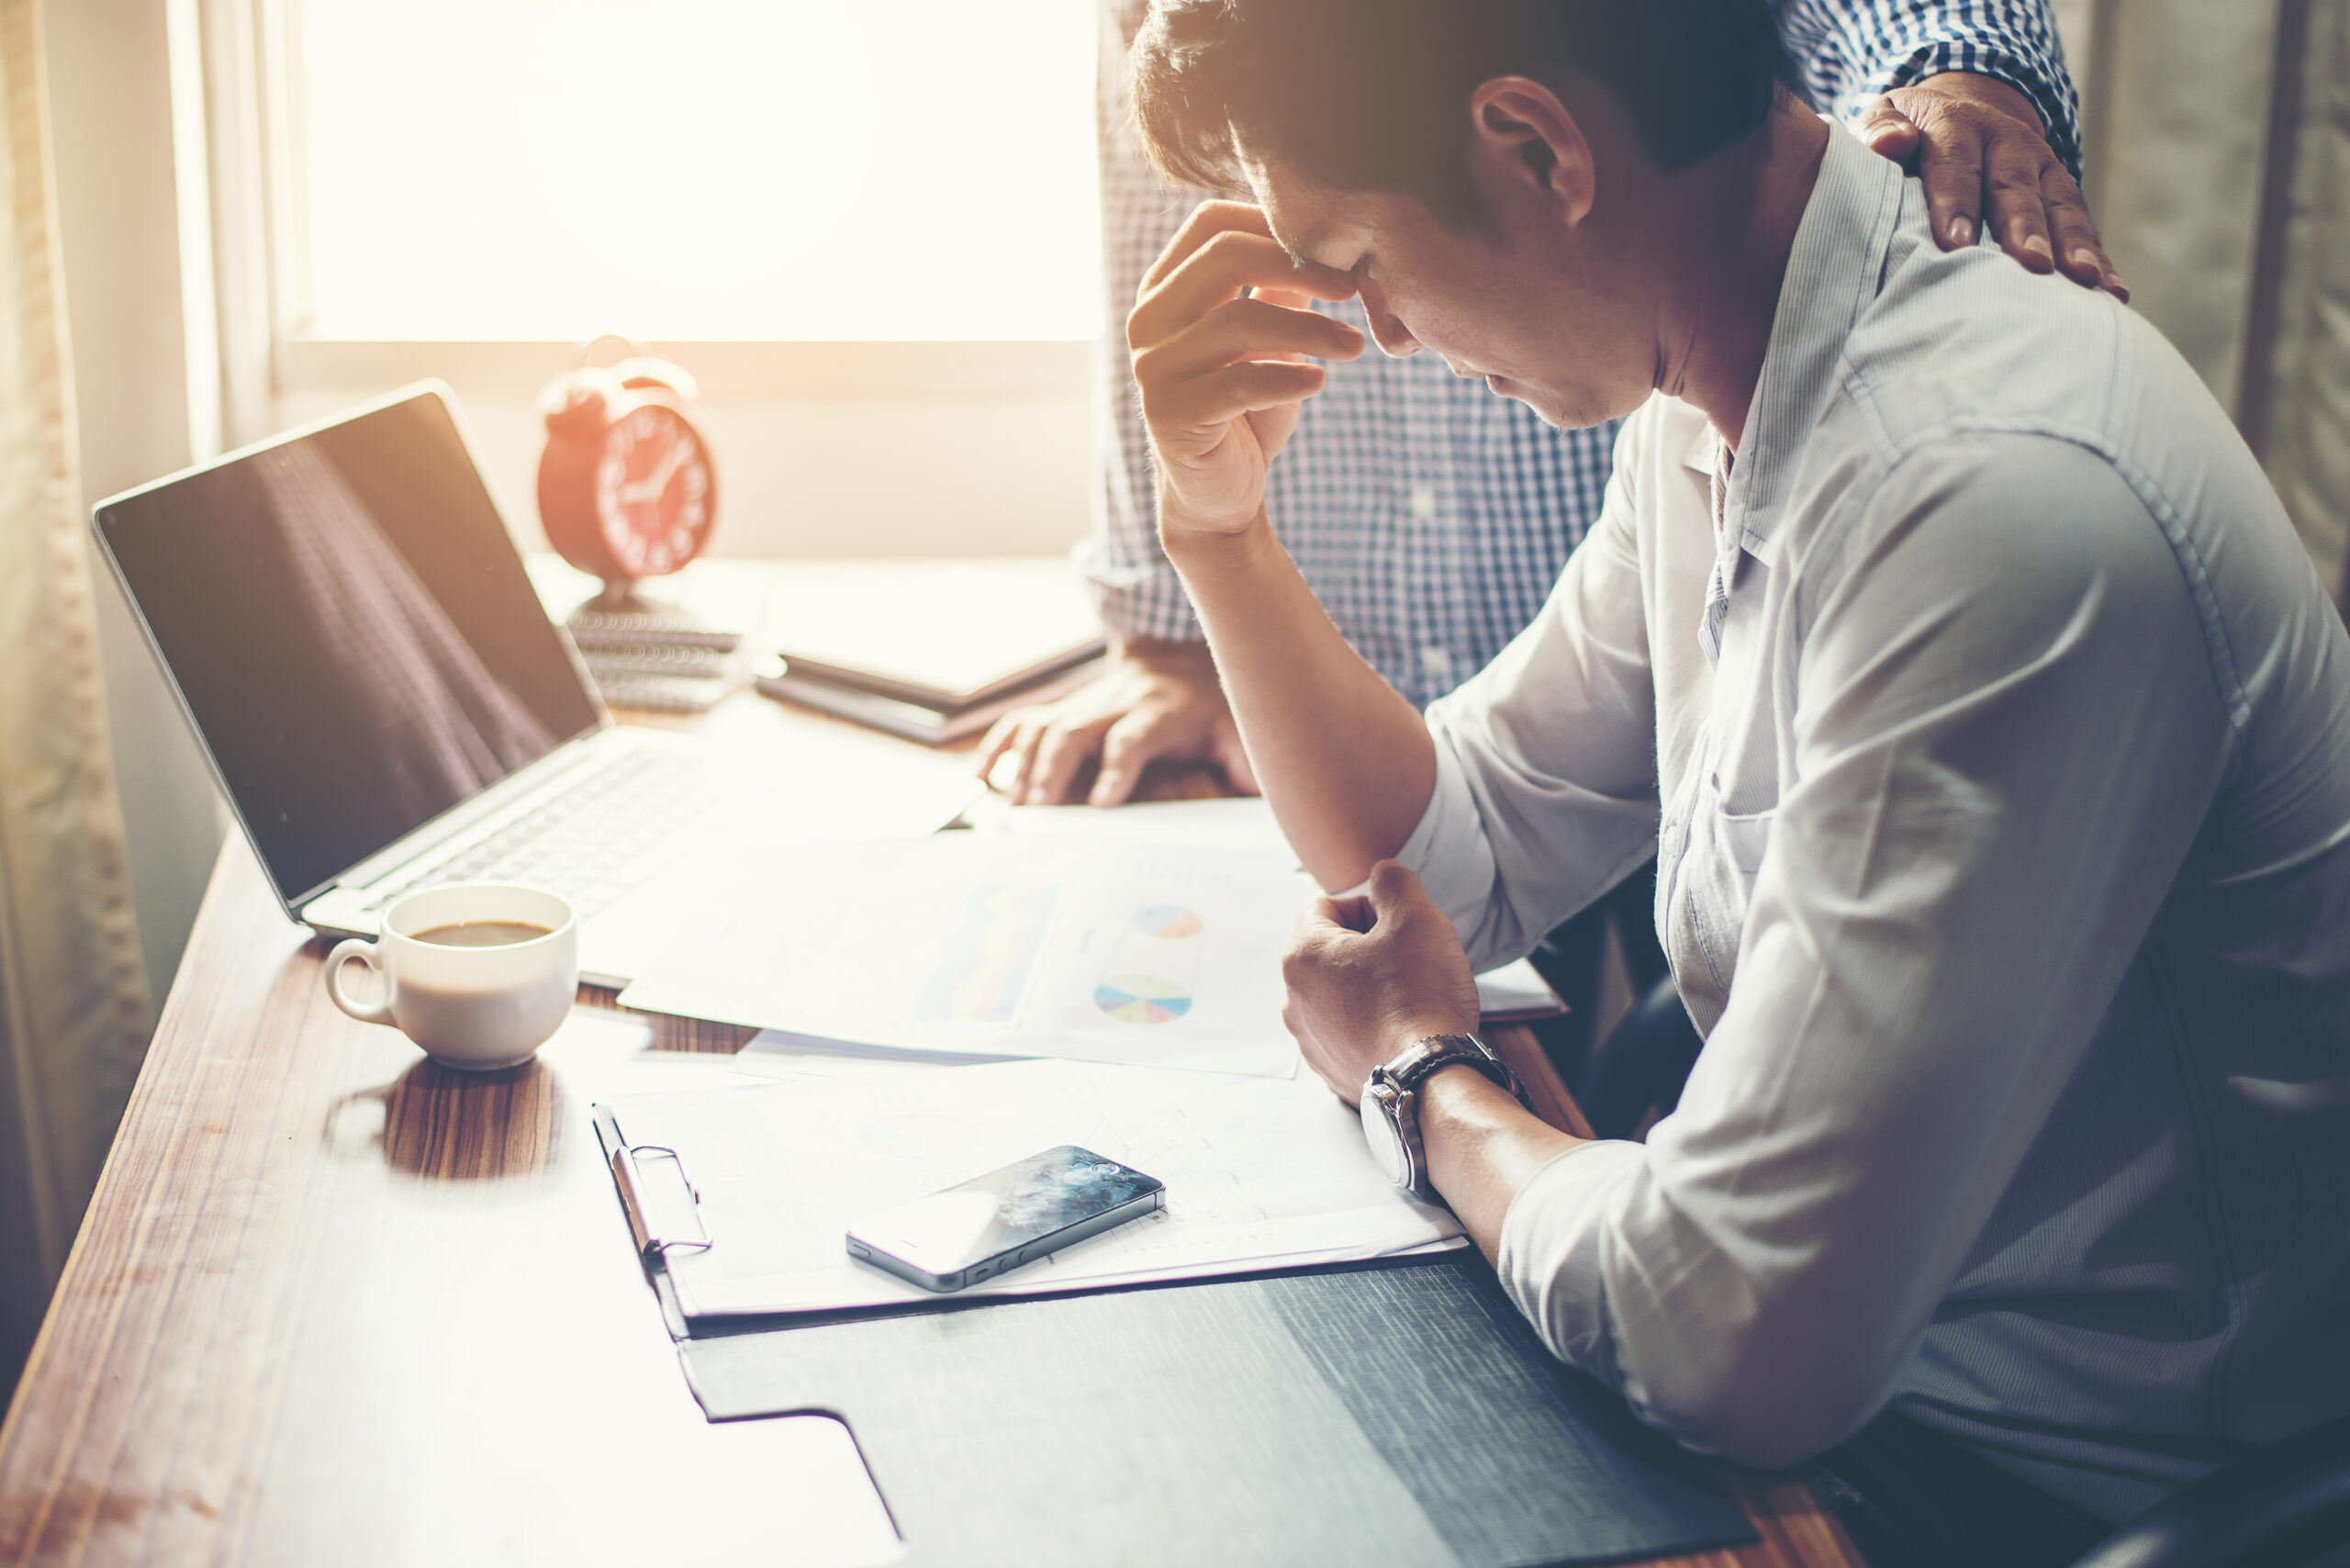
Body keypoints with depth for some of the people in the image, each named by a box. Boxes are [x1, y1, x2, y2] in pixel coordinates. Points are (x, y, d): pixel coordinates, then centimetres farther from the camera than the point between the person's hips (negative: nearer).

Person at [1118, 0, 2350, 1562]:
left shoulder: (1996, 508, -31)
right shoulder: (1706, 406, 0)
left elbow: (1737, 1341, -31)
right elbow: (1449, 860, 10)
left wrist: (1422, 1075, -11)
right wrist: (1222, 525, -4)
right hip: (1847, 1356, 7)